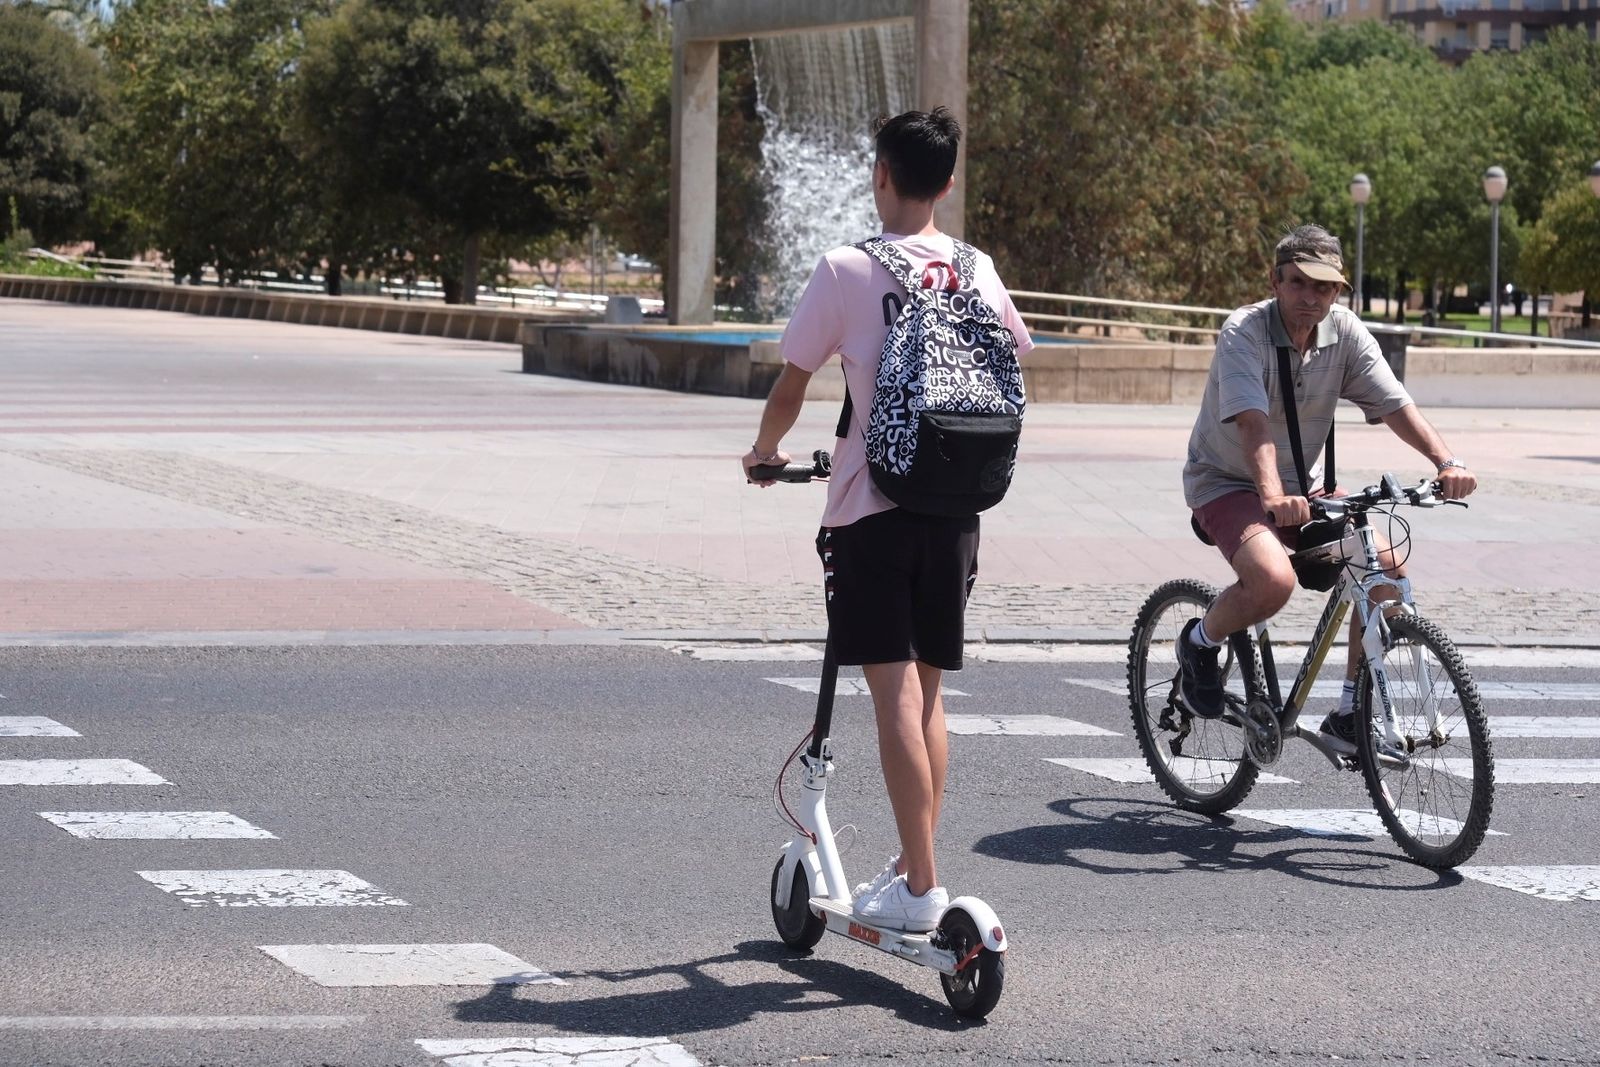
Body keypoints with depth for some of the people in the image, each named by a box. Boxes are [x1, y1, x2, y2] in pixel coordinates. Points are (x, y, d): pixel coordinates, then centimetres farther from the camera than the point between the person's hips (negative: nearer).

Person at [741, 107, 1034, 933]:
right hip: (955, 509, 5)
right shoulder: (979, 272, 7)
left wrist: (765, 450, 19)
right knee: (927, 695, 14)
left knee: (896, 694, -7)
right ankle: (914, 864, 21)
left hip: (871, 509, -5)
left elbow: (791, 386, 0)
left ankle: (920, 887, -10)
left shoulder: (847, 271, -7)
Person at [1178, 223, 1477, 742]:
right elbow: (1252, 421, -36)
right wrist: (1272, 496, -53)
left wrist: (1446, 461, -34)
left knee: (1386, 564, -14)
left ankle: (1350, 714, -1)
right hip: (1226, 483, -6)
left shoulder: (1345, 333, -6)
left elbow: (1395, 404, -16)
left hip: (1298, 486, 6)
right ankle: (1200, 641, 1)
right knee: (1274, 580, -33)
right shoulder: (1244, 332, -22)